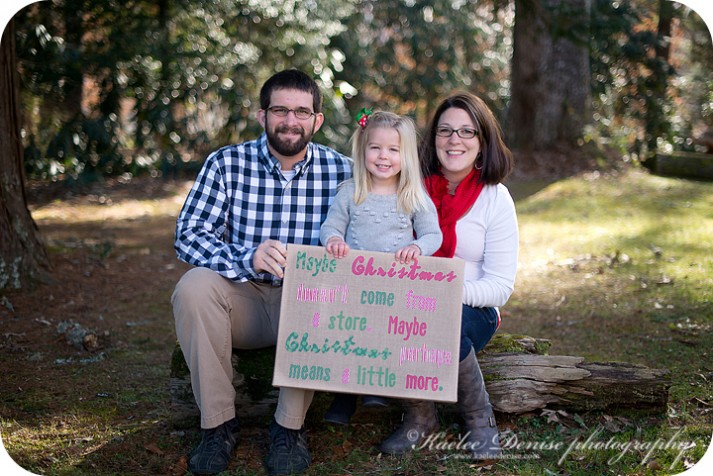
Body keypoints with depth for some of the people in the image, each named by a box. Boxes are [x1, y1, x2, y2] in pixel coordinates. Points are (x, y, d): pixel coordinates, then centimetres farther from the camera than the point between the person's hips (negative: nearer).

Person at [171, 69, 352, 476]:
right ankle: (219, 423, -13)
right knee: (194, 286, -27)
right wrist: (248, 259, -32)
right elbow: (188, 235, -14)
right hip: (243, 298, 1)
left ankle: (290, 426, -14)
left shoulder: (342, 171, -4)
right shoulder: (226, 164, -6)